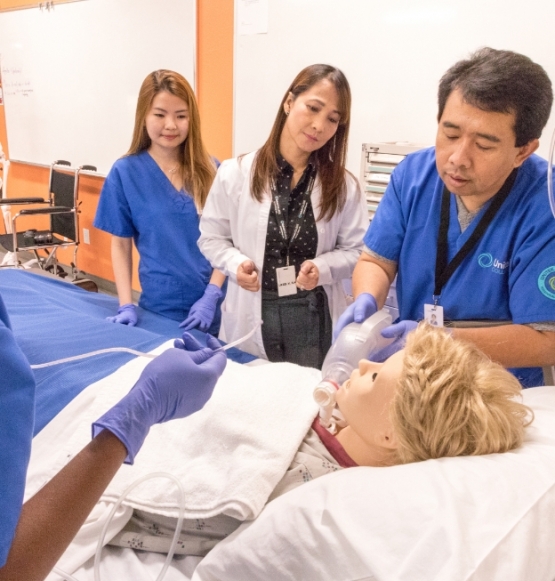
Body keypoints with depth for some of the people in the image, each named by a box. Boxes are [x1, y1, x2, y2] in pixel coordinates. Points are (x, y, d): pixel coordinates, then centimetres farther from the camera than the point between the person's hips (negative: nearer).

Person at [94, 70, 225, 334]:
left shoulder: (210, 170, 0)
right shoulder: (125, 173, -3)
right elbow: (121, 244, 1)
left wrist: (211, 295, -11)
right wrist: (126, 305, -8)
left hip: (212, 307, 2)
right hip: (160, 309, -1)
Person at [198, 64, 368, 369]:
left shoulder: (343, 185, -2)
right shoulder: (234, 174, -4)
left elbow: (356, 250, -1)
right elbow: (211, 238, 4)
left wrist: (321, 268, -19)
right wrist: (236, 264, -14)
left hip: (315, 321, 1)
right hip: (250, 320, 0)